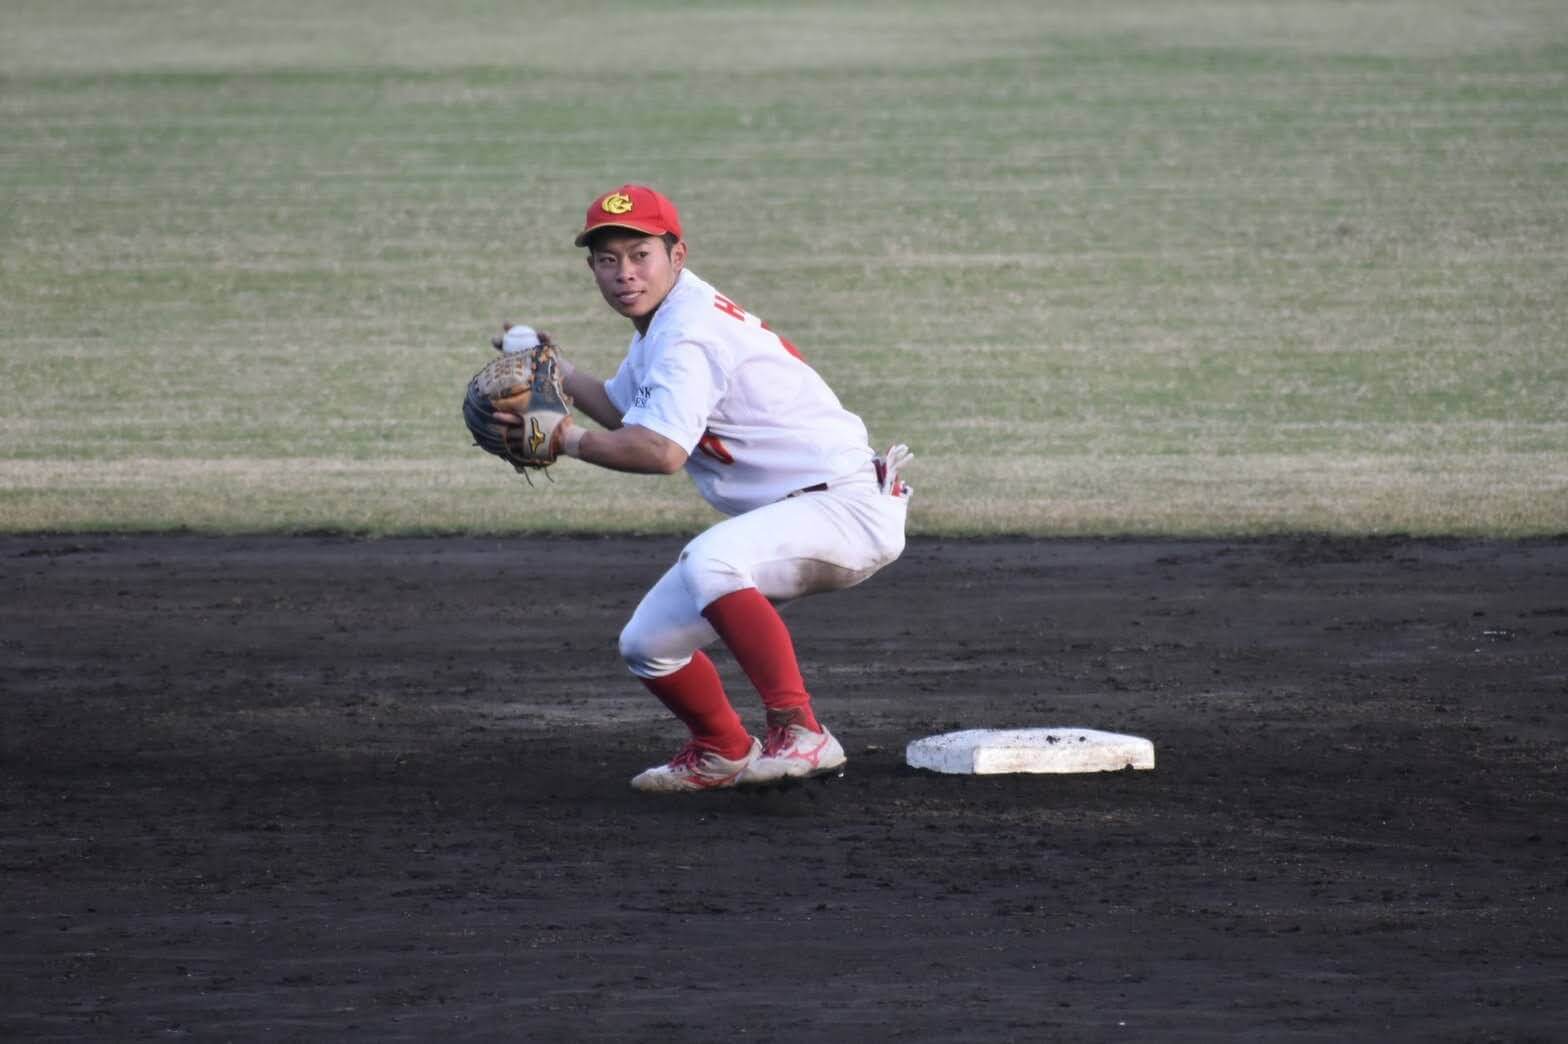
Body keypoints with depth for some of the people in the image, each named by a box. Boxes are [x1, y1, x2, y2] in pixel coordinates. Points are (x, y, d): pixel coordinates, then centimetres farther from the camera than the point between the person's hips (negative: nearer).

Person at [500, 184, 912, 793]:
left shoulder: (688, 332, -20)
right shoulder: (661, 321, 12)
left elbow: (660, 451, -32)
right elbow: (625, 412, 29)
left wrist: (568, 440, -21)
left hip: (849, 507, -11)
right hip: (785, 520, 11)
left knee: (709, 560, -38)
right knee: (648, 644, 11)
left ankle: (800, 734, -36)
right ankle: (723, 752, 36)